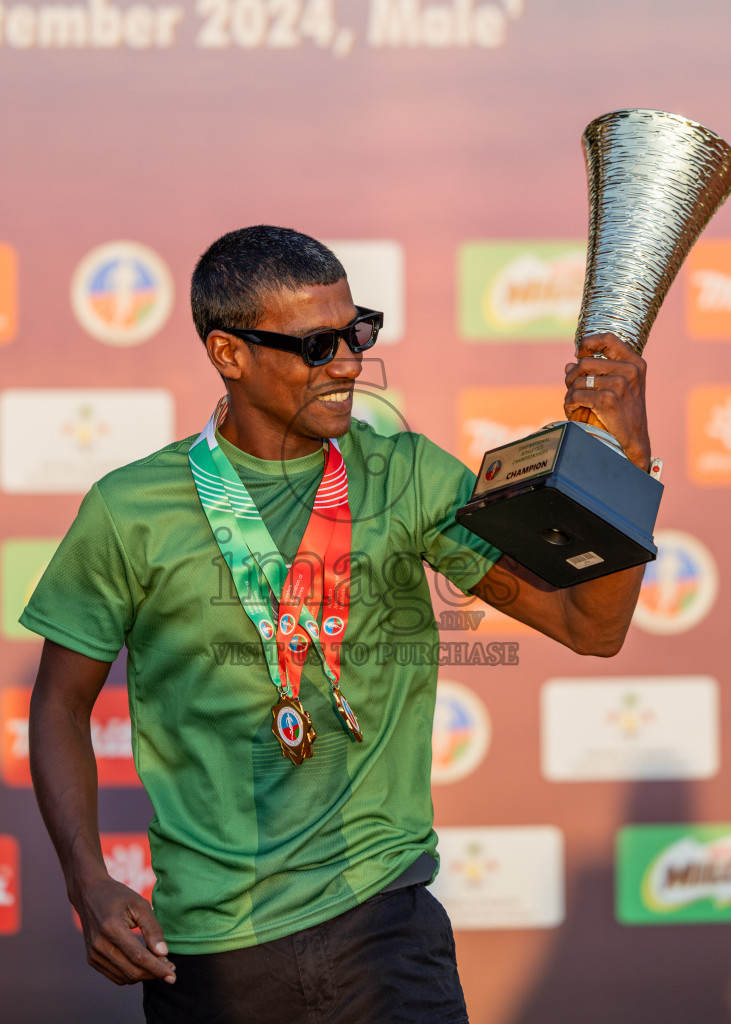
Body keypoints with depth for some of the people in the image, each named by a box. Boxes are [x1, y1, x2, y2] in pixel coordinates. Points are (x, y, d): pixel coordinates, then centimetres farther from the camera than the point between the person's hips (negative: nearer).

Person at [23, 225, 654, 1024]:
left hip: (380, 915, 1)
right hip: (207, 943, 0)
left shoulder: (406, 480, 3)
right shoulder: (131, 512, -2)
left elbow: (590, 626, 0)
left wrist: (626, 459, -16)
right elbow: (60, 703, 7)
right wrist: (89, 885, -6)